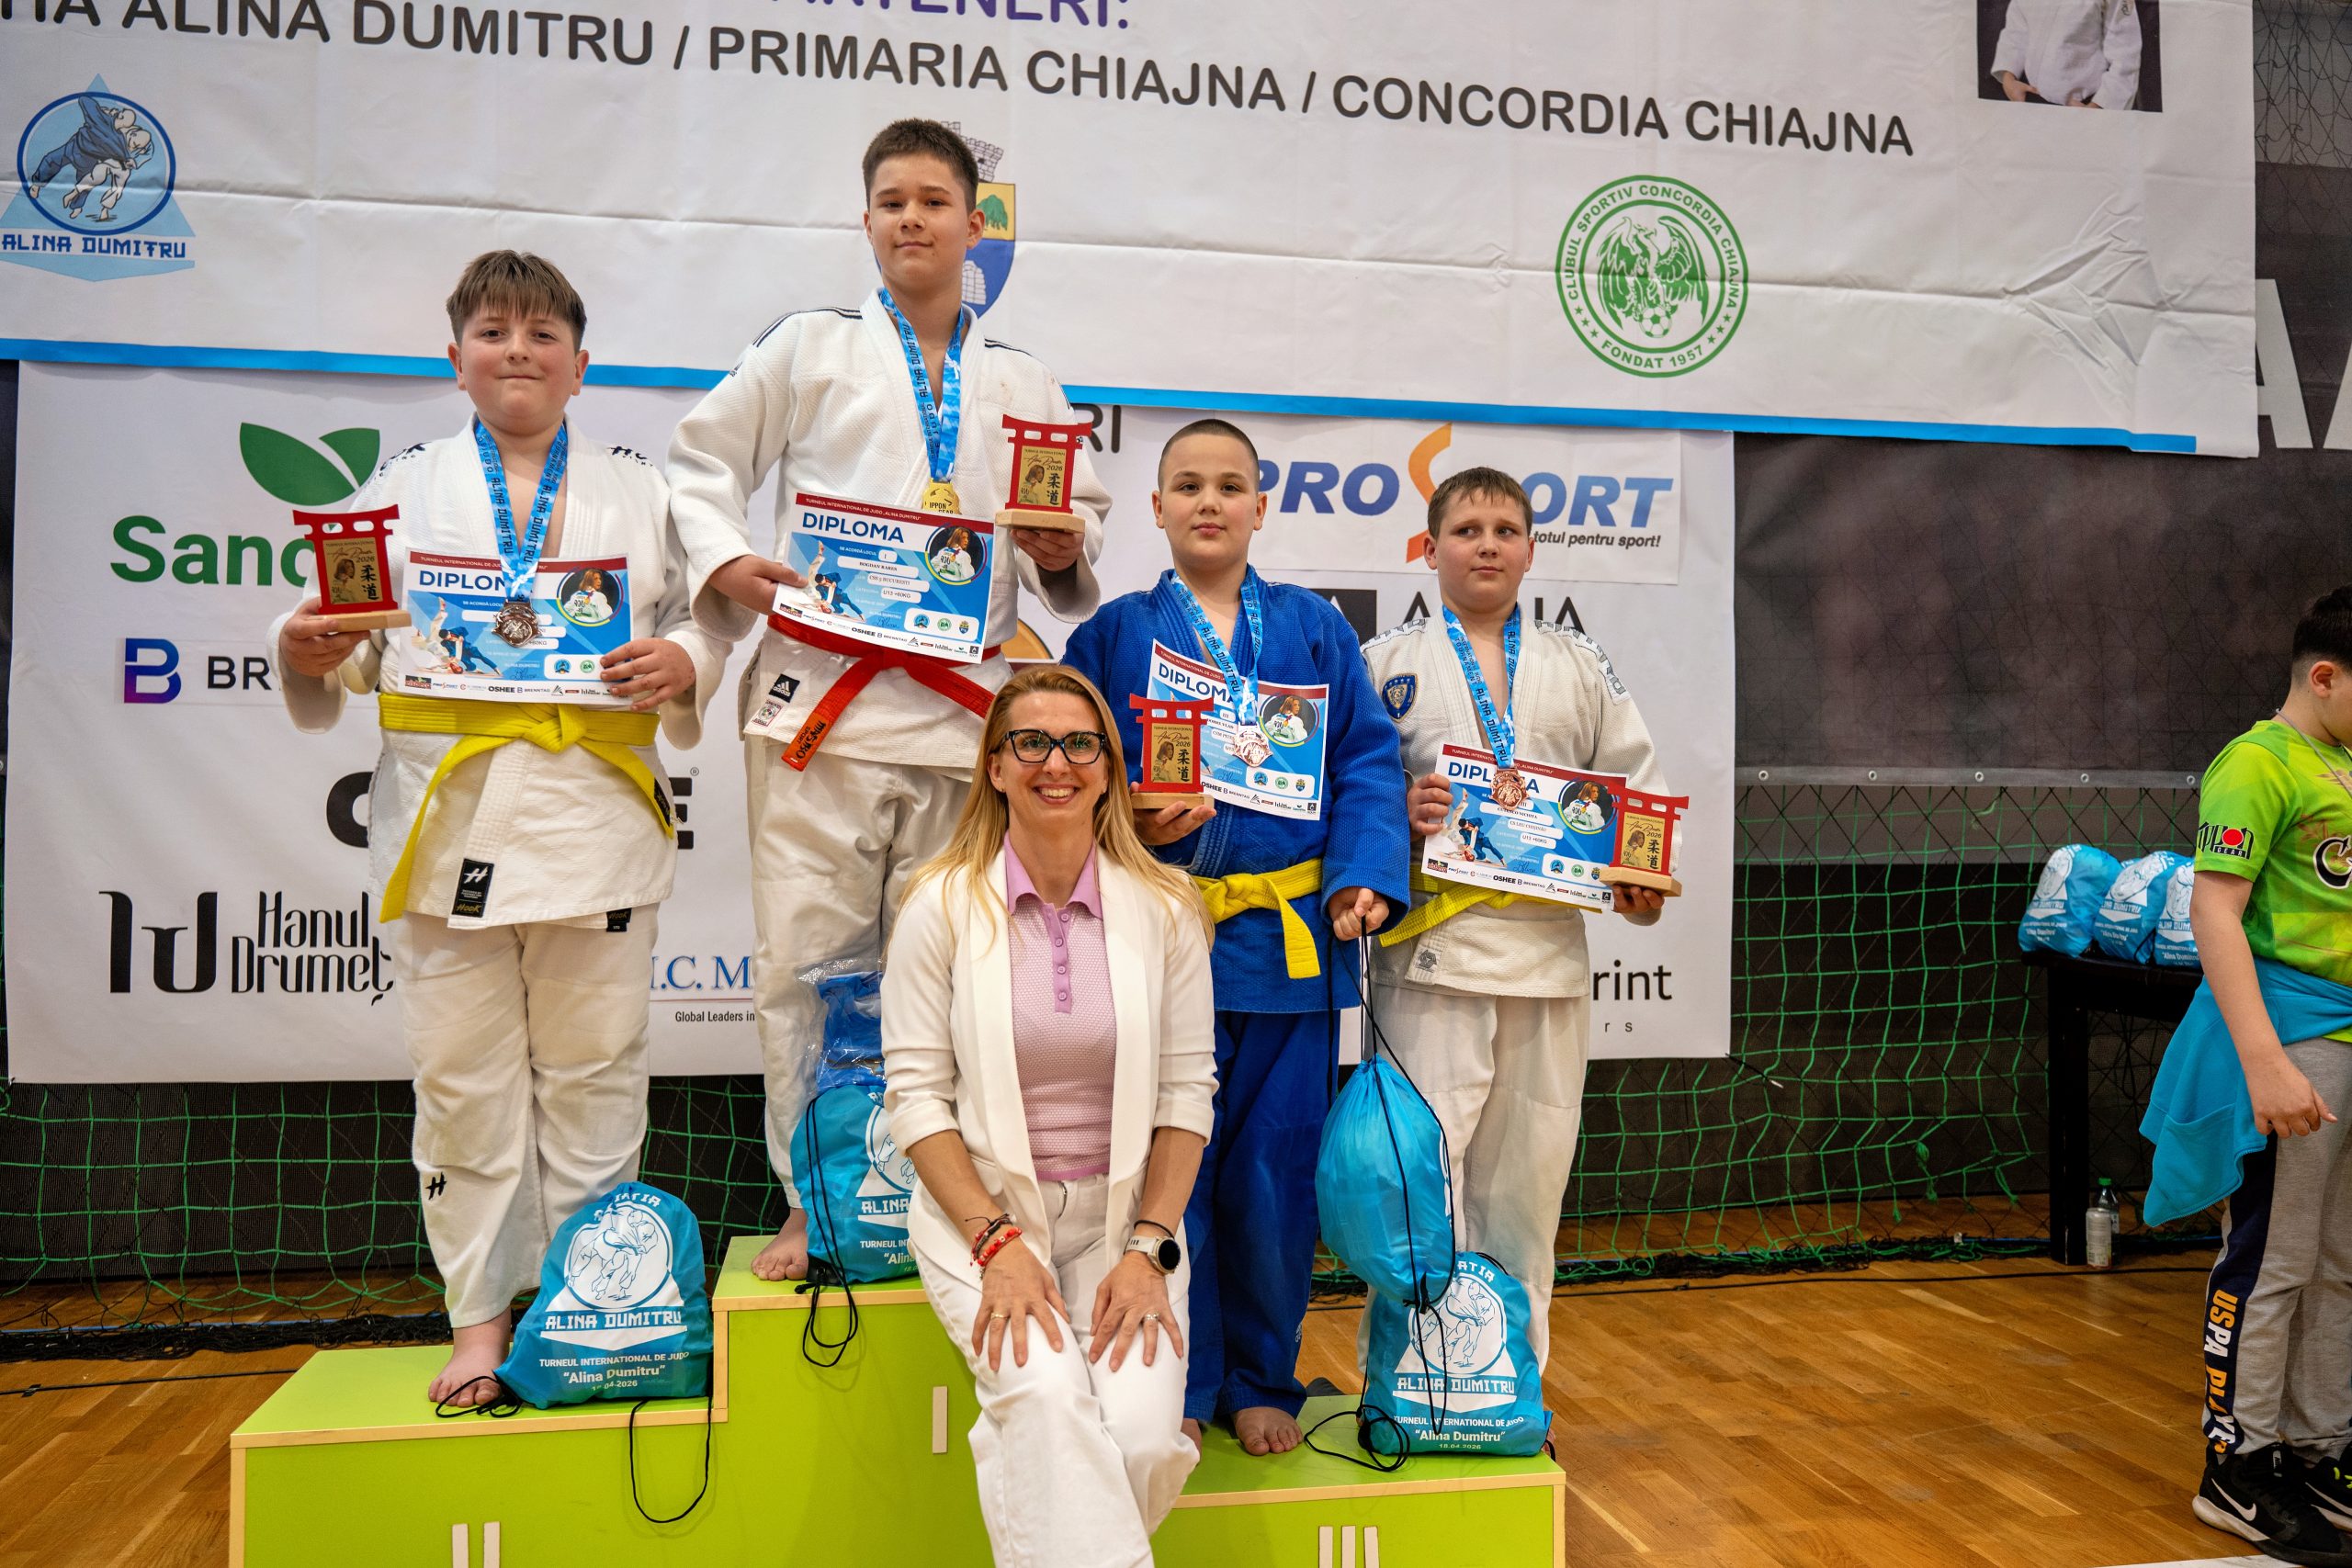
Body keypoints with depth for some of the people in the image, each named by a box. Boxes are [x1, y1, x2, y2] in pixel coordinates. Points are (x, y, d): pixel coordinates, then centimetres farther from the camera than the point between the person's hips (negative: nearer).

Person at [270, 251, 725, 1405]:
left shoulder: (640, 494, 13)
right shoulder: (403, 489, 13)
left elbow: (704, 622, 10)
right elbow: (347, 644, 10)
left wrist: (679, 666, -11)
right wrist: (307, 654, -11)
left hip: (595, 822, 0)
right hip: (450, 823, 0)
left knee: (593, 1077, 6)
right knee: (462, 1083, 4)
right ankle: (480, 1319, 18)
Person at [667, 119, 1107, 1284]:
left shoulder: (1025, 387, 17)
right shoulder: (808, 349, 11)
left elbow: (1084, 516, 22)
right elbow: (700, 464, 13)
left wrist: (1065, 552, -1)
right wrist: (723, 564, -5)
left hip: (962, 715, 2)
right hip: (822, 704, -1)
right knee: (806, 959, -2)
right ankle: (809, 1203, 13)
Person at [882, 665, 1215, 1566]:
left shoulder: (1166, 910, 0)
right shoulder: (943, 905, -3)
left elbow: (1186, 1094, 2)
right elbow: (916, 1094, -4)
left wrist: (1148, 1249, -9)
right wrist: (997, 1243, -13)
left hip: (1124, 1213, 2)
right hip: (980, 1206, -1)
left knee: (1143, 1432, -18)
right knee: (1046, 1396, -29)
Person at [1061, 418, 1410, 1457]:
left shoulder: (1315, 628, 11)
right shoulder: (1114, 632, 9)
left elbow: (1368, 761, 5)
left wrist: (1363, 878, -9)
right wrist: (1132, 824, -14)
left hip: (1294, 939, 1)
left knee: (1275, 1174, 8)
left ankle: (1262, 1383, 26)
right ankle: (1177, 1389, 22)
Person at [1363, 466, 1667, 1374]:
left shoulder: (1580, 667, 13)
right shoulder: (1387, 663, 6)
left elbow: (1636, 786, 13)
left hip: (1550, 949, 3)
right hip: (1429, 948, -3)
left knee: (1527, 1176, 11)